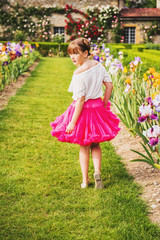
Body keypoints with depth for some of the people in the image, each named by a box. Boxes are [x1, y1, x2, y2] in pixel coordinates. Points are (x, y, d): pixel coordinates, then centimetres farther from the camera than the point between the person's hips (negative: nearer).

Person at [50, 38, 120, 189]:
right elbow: (109, 85, 3)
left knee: (84, 147, 11)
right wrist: (104, 105, 11)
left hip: (84, 109, -6)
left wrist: (73, 122, -18)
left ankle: (85, 180, 17)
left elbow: (80, 99, -23)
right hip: (97, 107, 6)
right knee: (95, 144, 20)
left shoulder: (79, 74, -23)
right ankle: (97, 172, 1)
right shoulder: (98, 65, -1)